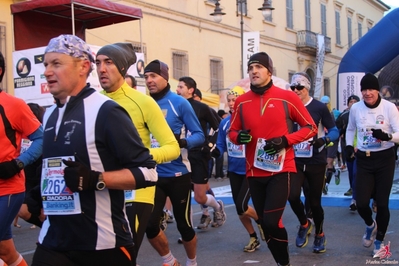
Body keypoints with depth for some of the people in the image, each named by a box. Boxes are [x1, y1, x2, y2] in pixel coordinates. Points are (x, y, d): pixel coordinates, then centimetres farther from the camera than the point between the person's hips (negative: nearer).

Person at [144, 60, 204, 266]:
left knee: (183, 225, 9)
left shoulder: (179, 103, -8)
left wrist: (182, 142, -26)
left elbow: (199, 135, -8)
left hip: (177, 175, -3)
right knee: (149, 225, -2)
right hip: (152, 175, 3)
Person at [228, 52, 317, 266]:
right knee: (265, 224, 11)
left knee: (271, 221, -15)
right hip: (254, 172, 4)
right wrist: (238, 136, -11)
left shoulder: (287, 97, -5)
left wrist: (285, 140, -14)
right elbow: (232, 131, 13)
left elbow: (310, 128, 1)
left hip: (281, 170, -4)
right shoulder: (241, 102, 2)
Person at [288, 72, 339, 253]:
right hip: (296, 161, 2)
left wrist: (324, 140, -24)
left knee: (314, 201, 6)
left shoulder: (319, 107, -6)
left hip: (316, 162, -2)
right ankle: (304, 224, 13)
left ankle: (319, 234, 33)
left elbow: (334, 131, -5)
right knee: (292, 195, -18)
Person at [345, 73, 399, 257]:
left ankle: (380, 240, 26)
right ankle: (370, 225, 32)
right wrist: (349, 146, 4)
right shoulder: (355, 108, -1)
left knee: (382, 203, 2)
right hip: (364, 160, 2)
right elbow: (350, 129, 18)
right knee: (361, 203, -5)